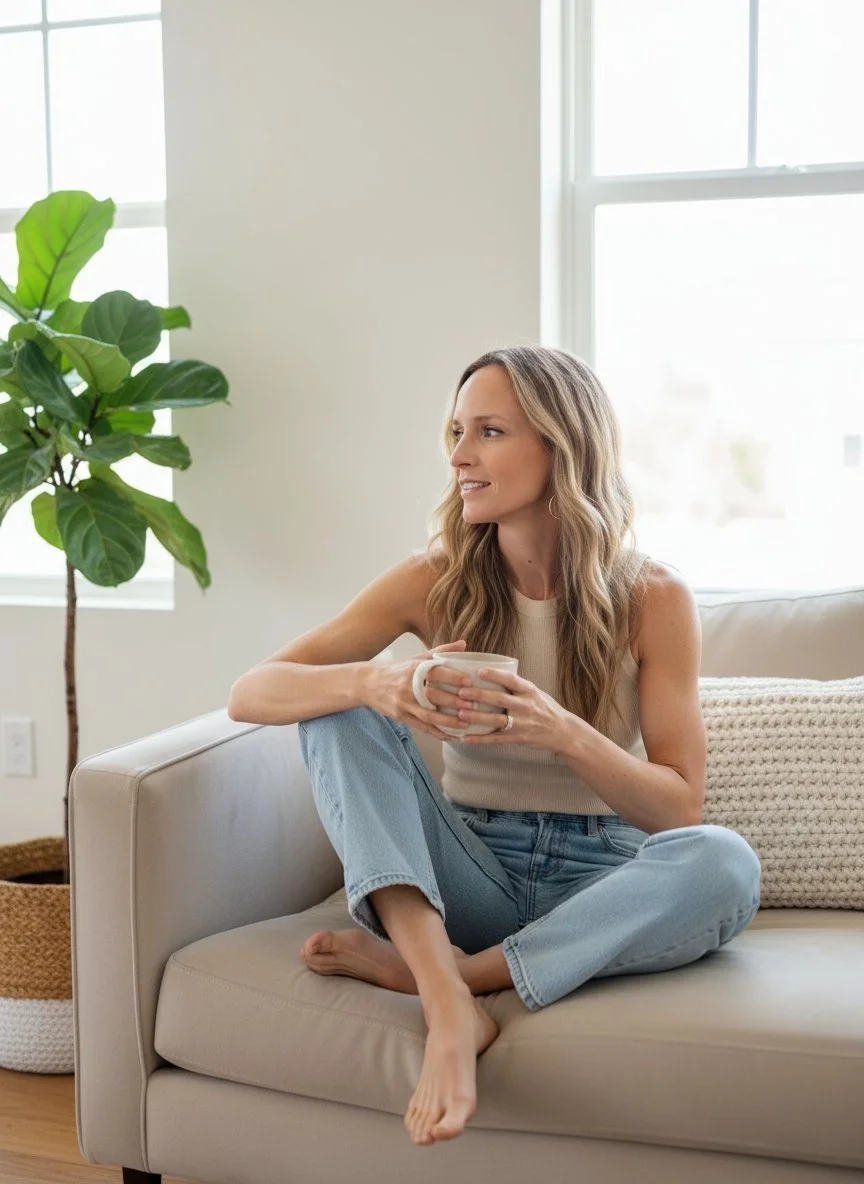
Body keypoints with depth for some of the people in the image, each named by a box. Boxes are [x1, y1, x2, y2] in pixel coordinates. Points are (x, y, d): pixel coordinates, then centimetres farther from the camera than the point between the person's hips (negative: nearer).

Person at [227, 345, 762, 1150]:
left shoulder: (652, 597, -7)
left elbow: (679, 808, -9)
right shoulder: (434, 580, -3)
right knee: (338, 704, -19)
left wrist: (562, 733, -29)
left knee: (723, 864, -33)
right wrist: (371, 683, -30)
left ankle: (412, 968, -25)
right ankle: (448, 1002, -35)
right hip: (472, 875, 2)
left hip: (596, 884, -1)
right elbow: (249, 695, -9)